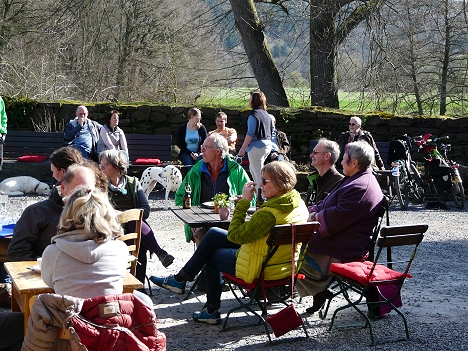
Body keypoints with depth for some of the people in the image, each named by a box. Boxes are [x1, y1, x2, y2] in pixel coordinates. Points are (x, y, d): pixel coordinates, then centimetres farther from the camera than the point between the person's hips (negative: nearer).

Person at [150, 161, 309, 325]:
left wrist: (243, 202, -20)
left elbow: (234, 235, -23)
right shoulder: (299, 203, -3)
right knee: (212, 234, 16)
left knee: (212, 255, 15)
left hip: (260, 268, -9)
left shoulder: (269, 214, -31)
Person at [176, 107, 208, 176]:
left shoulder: (201, 128, 6)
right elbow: (179, 144, 3)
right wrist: (190, 153, -10)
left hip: (198, 152, 1)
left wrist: (198, 153, -11)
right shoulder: (182, 128, 4)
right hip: (186, 153, -1)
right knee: (189, 165, -32)